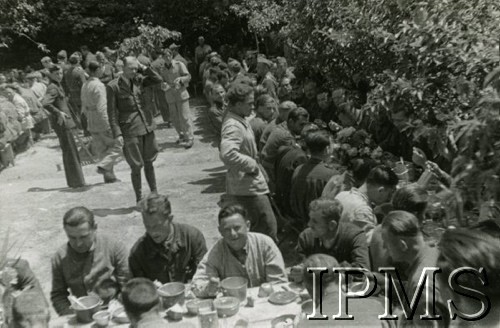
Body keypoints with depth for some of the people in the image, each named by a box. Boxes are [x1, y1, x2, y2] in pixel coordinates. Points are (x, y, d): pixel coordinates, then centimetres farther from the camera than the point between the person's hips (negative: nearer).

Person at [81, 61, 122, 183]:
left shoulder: (85, 85, 9)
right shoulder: (98, 86, -17)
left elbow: (84, 107, 14)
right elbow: (101, 108, -23)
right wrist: (107, 126, -21)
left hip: (91, 124, 8)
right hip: (102, 122, -8)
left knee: (103, 150, 14)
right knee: (118, 144, 5)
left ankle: (109, 176, 18)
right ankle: (103, 166, -6)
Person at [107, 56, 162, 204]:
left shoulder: (138, 80, 6)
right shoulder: (113, 86, -8)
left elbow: (158, 79, 4)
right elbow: (112, 112, -8)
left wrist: (143, 68, -3)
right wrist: (117, 134, -13)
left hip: (146, 124, 5)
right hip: (130, 128, -4)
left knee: (149, 163, 13)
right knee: (136, 166, 1)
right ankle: (139, 199, 15)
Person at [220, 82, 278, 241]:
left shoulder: (239, 121, 11)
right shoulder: (233, 126, -22)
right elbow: (227, 154, -38)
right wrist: (252, 164, -24)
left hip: (248, 185, 10)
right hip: (247, 189, -10)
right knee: (268, 227, -2)